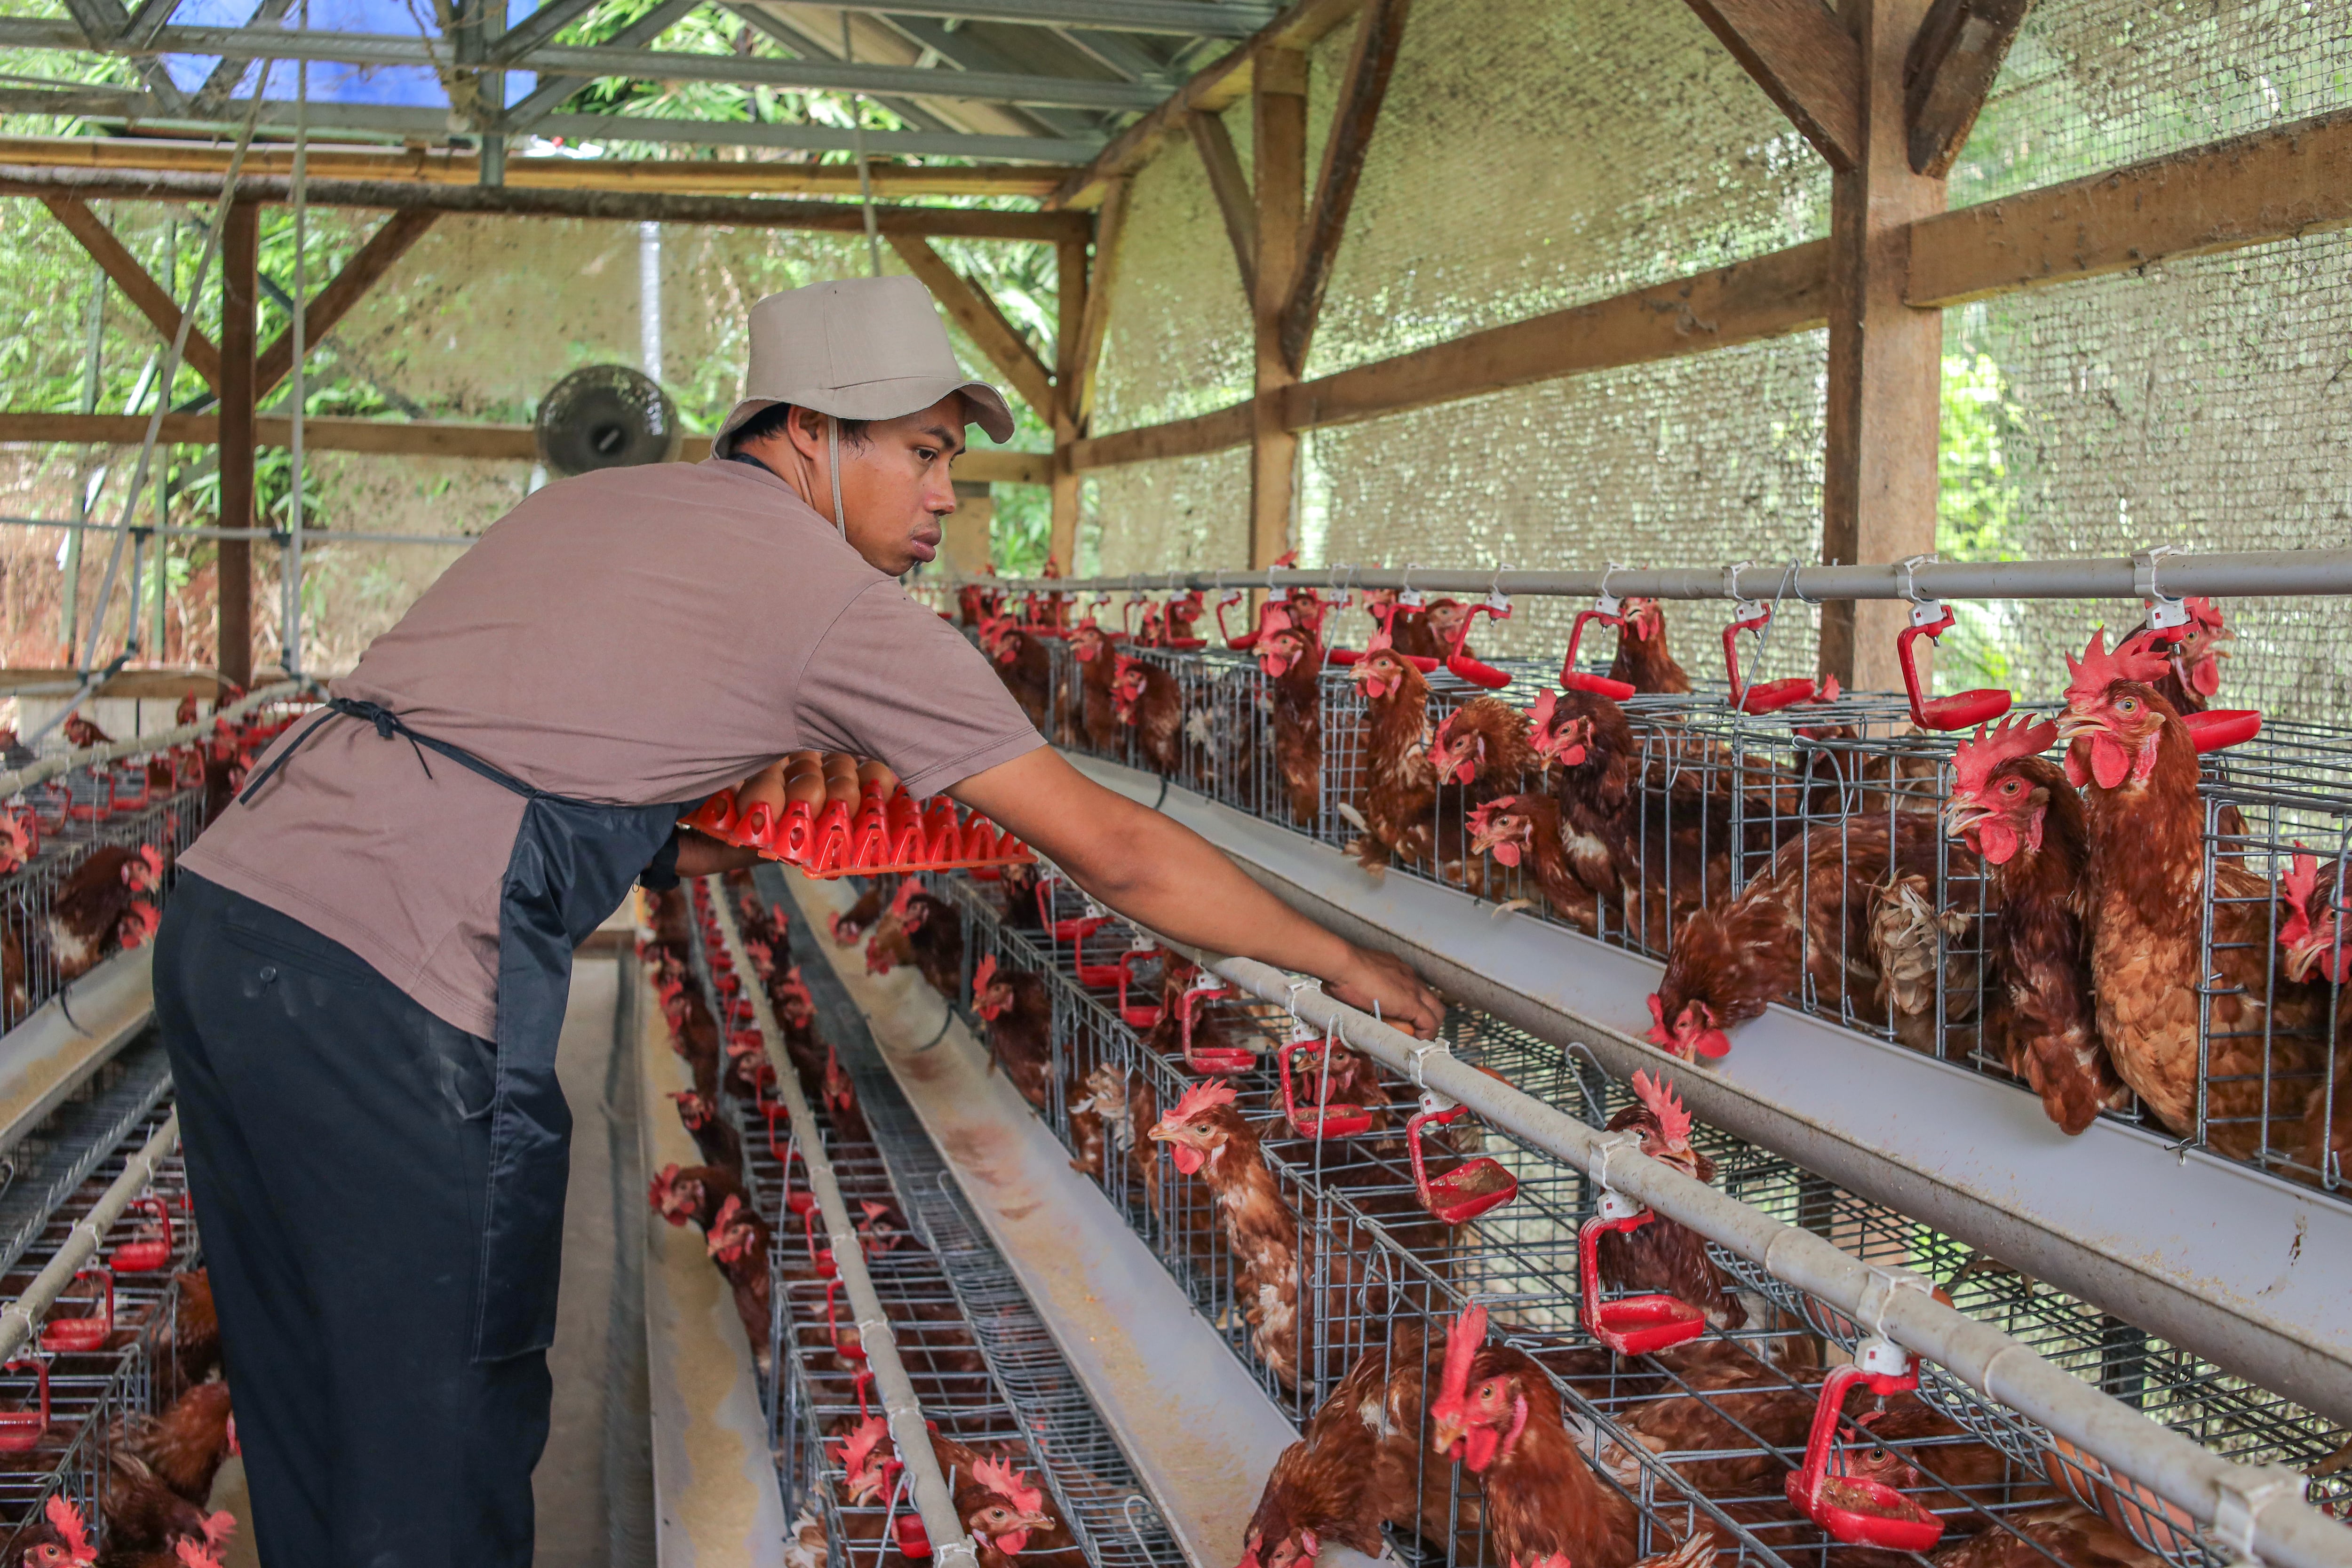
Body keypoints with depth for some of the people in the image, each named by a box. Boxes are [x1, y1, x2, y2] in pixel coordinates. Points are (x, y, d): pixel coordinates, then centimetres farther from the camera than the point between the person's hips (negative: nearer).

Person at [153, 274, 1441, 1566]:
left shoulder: (587, 502, 20)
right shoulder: (837, 601, -3)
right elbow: (1114, 852, -1)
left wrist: (690, 848, 28)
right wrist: (1340, 963, 9)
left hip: (226, 900, 9)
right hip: (389, 994, -8)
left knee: (312, 1423, 20)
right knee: (440, 1459, 6)